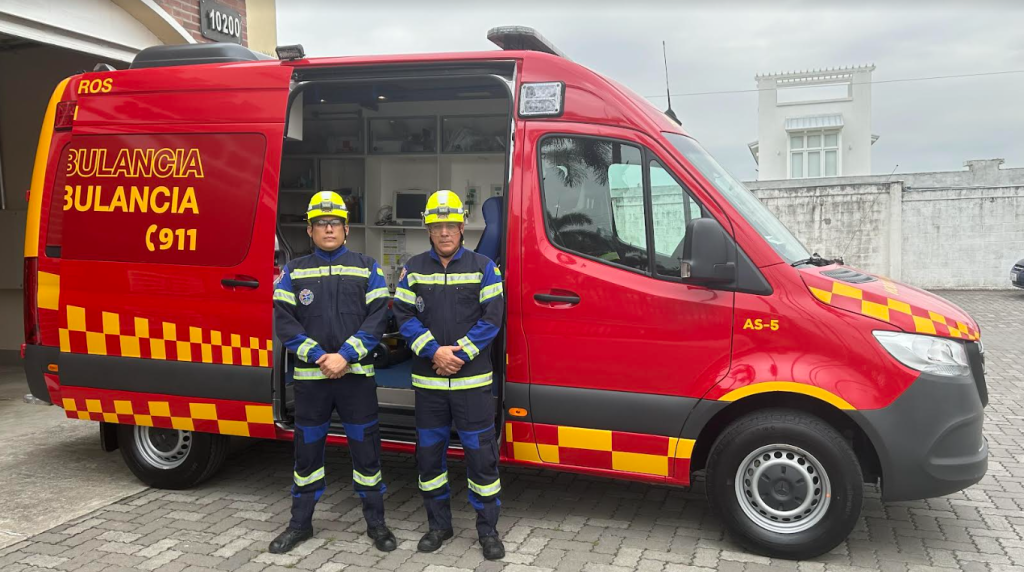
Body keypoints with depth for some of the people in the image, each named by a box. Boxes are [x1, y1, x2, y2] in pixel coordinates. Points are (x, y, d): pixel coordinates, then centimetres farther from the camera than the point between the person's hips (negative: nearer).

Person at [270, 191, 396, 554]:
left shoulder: (367, 268, 4)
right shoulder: (293, 271, 7)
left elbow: (377, 318, -5)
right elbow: (284, 322, -2)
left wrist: (345, 356, -15)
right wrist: (319, 357, -13)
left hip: (356, 375, -1)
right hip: (309, 376, 1)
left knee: (365, 447, 4)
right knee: (307, 449, 11)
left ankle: (376, 522, 18)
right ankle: (300, 524, 26)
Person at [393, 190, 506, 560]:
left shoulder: (483, 267, 1)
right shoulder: (414, 268, 6)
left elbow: (492, 318, -5)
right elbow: (404, 316, 0)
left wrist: (460, 353, -14)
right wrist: (434, 352, -14)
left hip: (472, 380, -2)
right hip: (427, 380, 3)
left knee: (481, 453, 0)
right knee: (429, 453, 11)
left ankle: (488, 530, 14)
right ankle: (438, 525, 27)